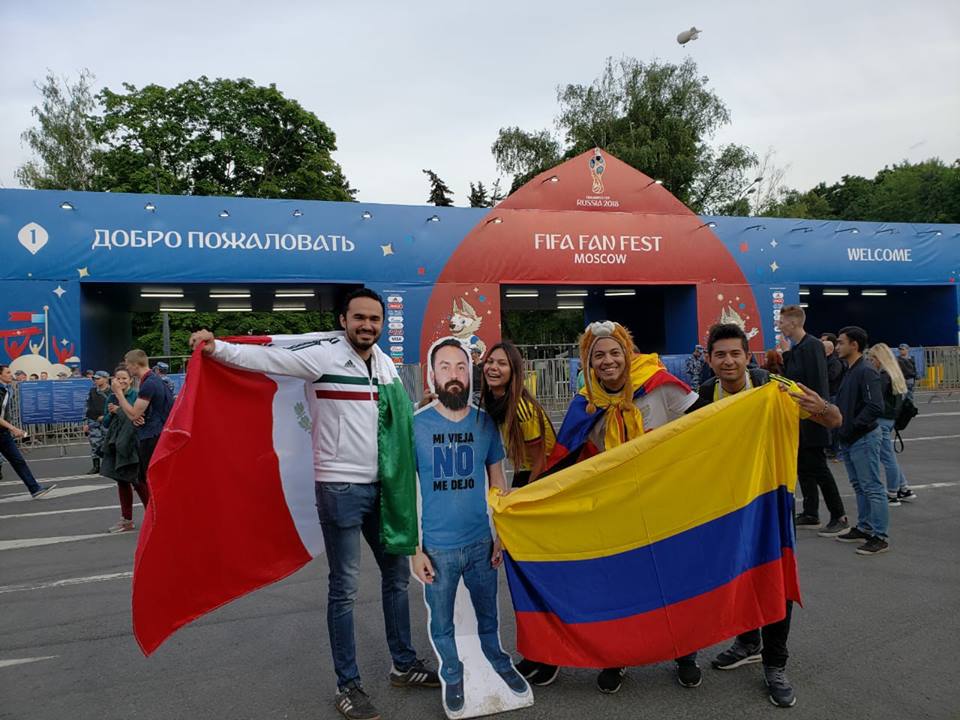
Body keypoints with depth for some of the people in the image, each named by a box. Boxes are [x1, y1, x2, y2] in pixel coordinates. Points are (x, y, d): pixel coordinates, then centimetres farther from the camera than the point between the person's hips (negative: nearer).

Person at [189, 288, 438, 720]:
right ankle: (348, 685, 16)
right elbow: (268, 358, -19)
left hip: (381, 485, 7)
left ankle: (404, 665, 33)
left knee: (397, 572, 16)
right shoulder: (324, 356, -10)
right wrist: (216, 348, -30)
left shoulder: (386, 364, 9)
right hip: (340, 487, -7)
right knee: (345, 587, 1)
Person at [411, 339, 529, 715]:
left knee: (488, 615, 20)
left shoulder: (485, 423, -3)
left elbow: (497, 481, 6)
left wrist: (501, 535, 4)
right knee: (442, 623, 16)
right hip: (438, 548, -2)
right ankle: (453, 675, 40)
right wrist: (415, 549, -8)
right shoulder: (415, 425, -11)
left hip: (481, 543, 2)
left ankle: (499, 662, 45)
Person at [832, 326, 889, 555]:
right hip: (848, 440, 10)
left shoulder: (866, 372, -16)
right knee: (859, 487, 16)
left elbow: (875, 407, -24)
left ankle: (879, 536, 1)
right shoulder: (849, 372, 13)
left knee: (872, 488, -4)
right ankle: (864, 528, 26)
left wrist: (852, 427, -18)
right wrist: (841, 430, 8)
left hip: (864, 439, -9)